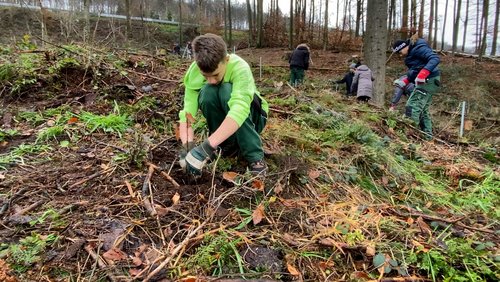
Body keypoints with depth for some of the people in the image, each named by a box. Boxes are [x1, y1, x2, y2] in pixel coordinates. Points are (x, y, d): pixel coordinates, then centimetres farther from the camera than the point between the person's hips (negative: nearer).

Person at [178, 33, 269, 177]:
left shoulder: (239, 67, -32)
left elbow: (240, 109, -47)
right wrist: (187, 145, -43)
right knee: (207, 92, -29)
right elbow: (187, 112, -25)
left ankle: (254, 156, -26)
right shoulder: (194, 72, -21)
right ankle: (228, 144, -9)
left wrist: (207, 146, -54)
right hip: (223, 121, 3)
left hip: (251, 117, -2)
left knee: (227, 91, -34)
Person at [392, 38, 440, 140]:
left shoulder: (419, 48, -13)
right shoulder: (412, 52, 18)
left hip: (428, 81, -11)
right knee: (423, 110, 14)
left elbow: (435, 58, -25)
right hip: (425, 82, 11)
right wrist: (405, 81, 6)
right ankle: (427, 135, 20)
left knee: (412, 108, -15)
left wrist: (424, 73, -38)